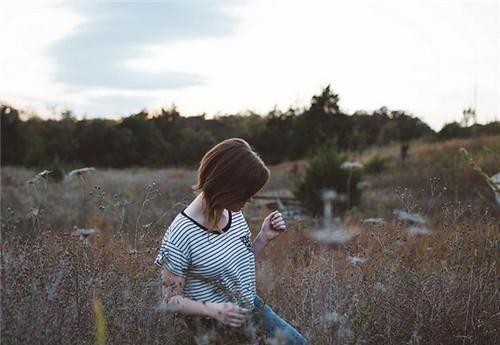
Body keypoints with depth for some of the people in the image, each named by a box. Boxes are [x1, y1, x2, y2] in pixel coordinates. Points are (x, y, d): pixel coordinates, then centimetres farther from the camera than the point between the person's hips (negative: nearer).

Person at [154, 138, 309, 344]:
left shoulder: (234, 212, -6)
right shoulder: (180, 237, -27)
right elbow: (171, 299, -18)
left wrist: (264, 237, -8)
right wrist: (213, 310, -33)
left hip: (251, 307, 7)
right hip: (215, 327, -7)